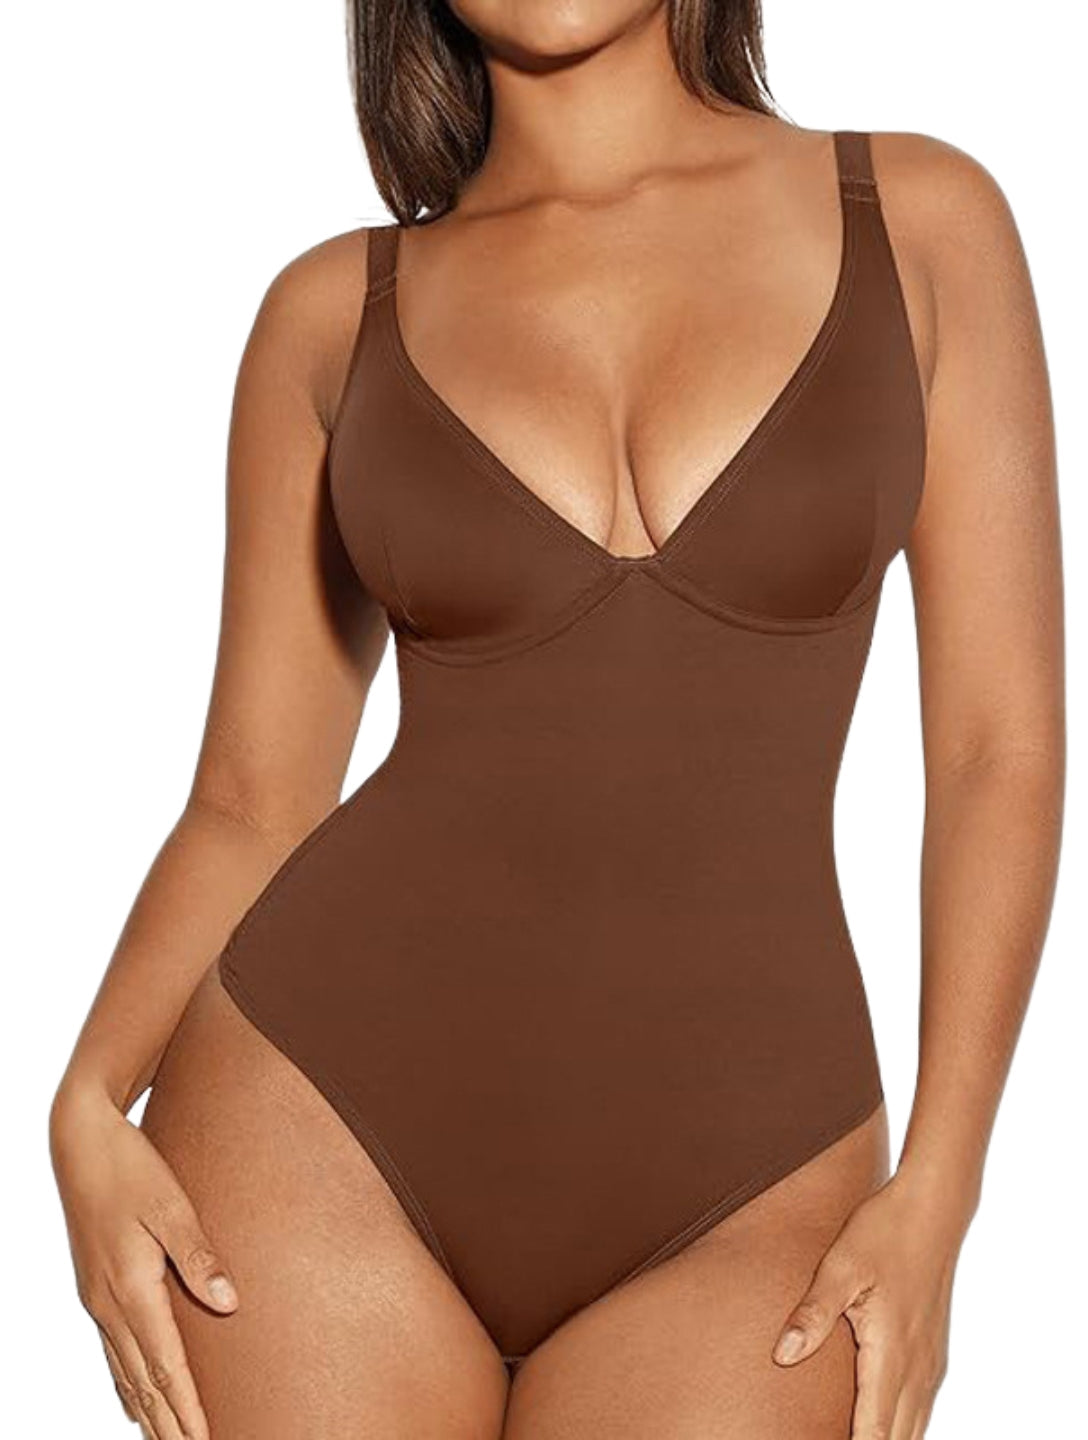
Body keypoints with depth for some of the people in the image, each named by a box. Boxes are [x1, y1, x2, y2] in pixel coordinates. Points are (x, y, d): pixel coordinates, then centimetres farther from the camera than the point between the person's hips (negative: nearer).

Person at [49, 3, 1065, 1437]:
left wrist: (936, 1196, -7)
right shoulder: (336, 313, 5)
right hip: (327, 1127, 1)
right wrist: (92, 1106, -10)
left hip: (736, 1199, 0)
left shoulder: (918, 220, 3)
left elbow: (1002, 747, 0)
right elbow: (252, 799, 7)